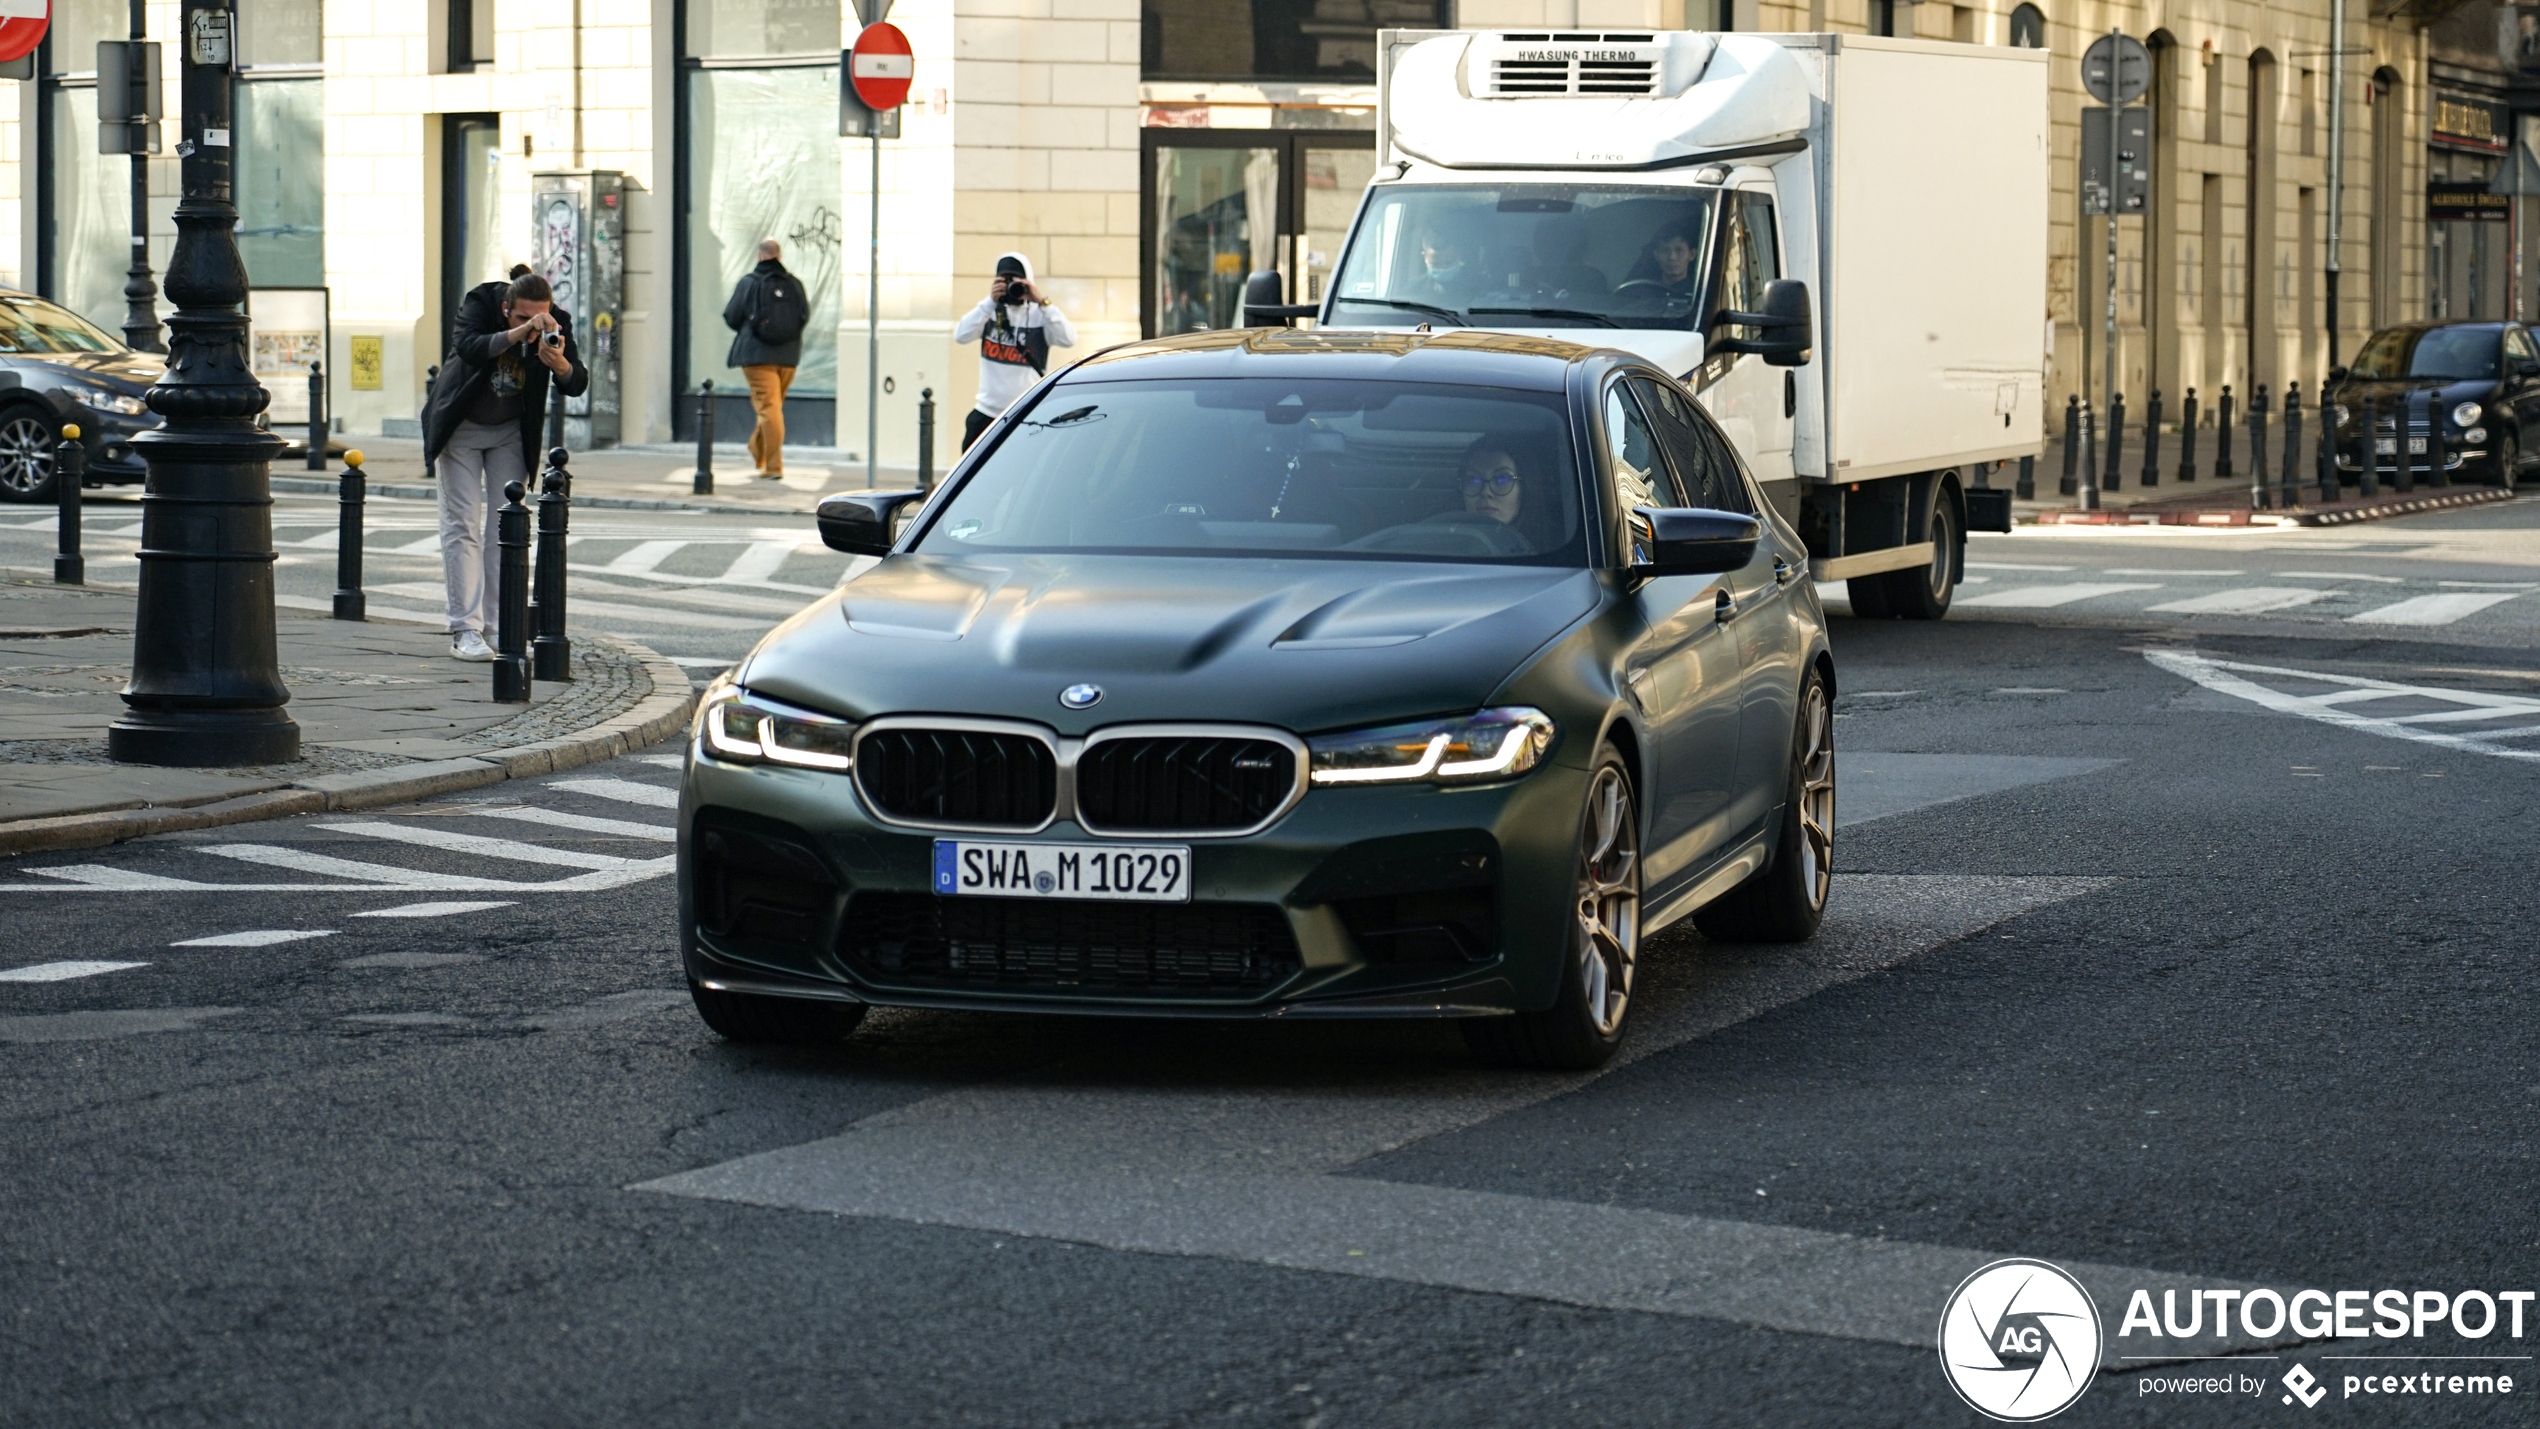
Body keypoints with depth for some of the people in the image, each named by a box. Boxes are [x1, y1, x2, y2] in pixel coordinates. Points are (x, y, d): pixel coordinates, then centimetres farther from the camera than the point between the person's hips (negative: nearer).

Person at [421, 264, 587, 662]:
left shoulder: (556, 324, -18)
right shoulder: (479, 305, -24)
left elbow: (577, 384, -25)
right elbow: (468, 348, -43)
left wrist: (559, 364, -47)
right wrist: (518, 333, -54)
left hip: (512, 432, 3)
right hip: (461, 427, -3)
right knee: (463, 524, -8)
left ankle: (499, 627, 3)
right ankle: (465, 631, -12)